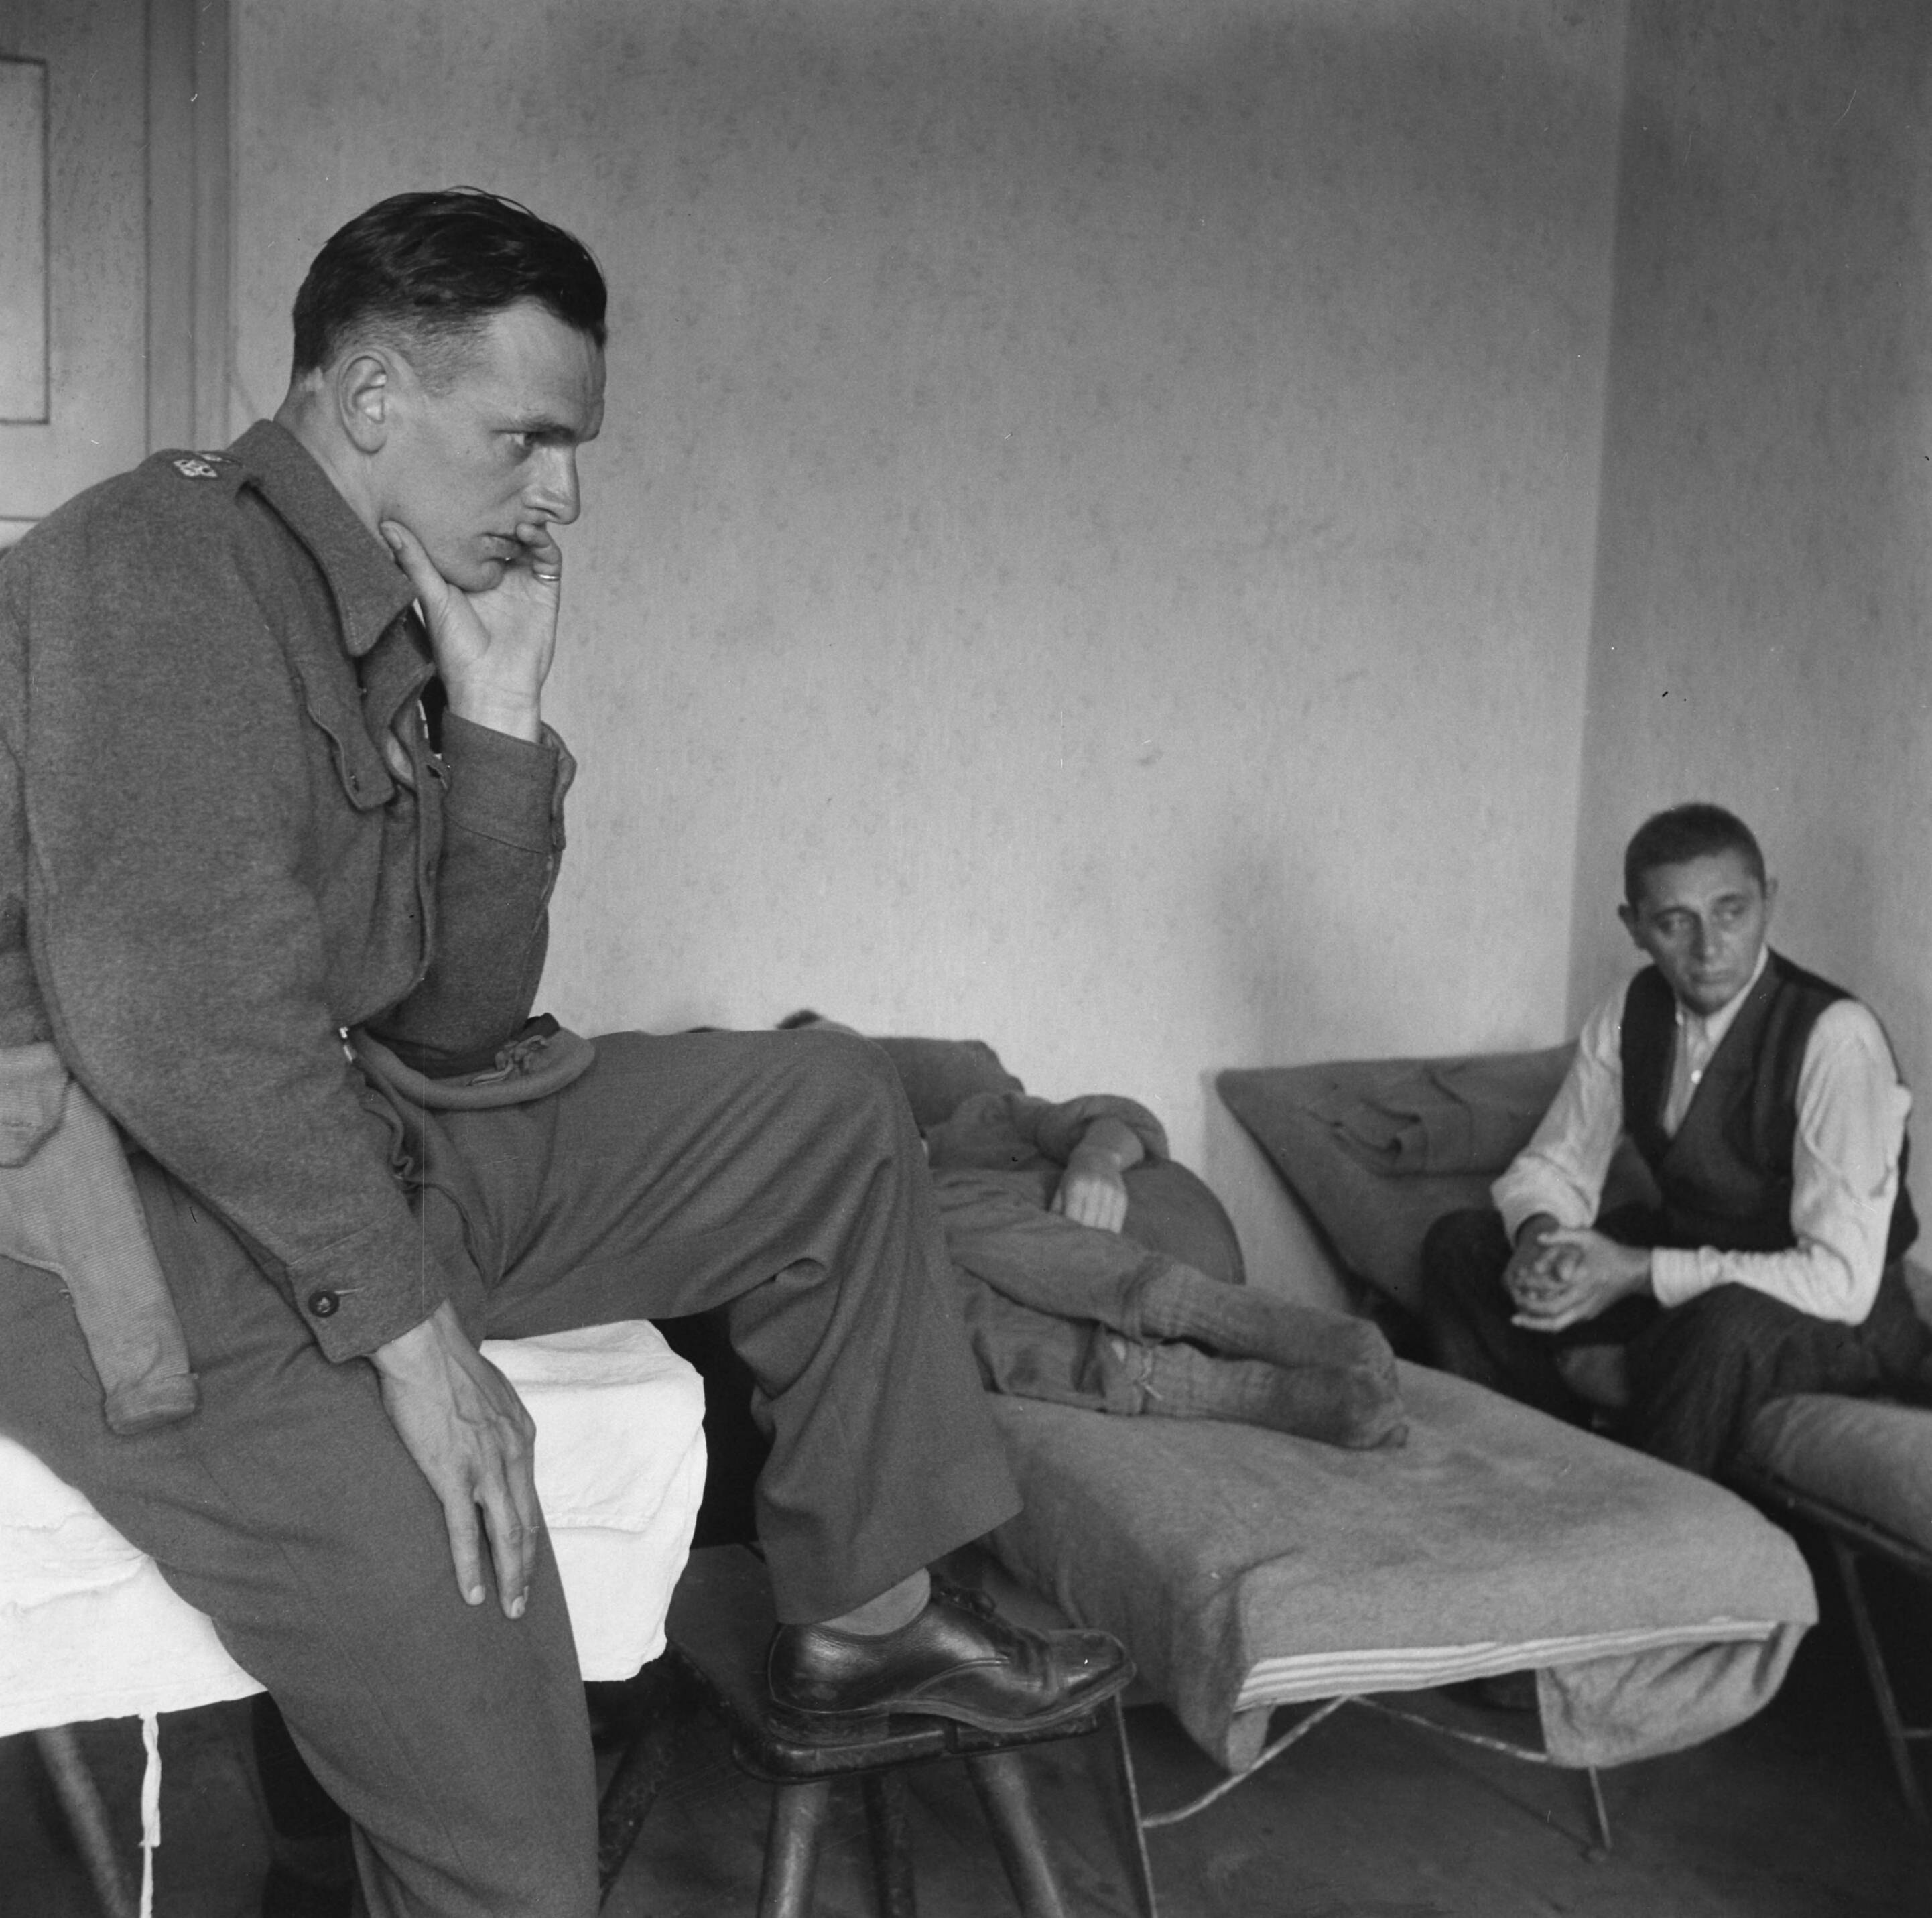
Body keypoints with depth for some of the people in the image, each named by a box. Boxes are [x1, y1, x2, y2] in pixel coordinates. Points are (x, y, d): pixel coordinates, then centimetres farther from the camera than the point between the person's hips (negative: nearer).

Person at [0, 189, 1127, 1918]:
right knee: (450, 1588, -26)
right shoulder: (167, 567, -16)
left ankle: (863, 1616, 12)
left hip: (356, 1147, 9)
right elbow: (169, 1010, -27)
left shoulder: (386, 625, 11)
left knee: (825, 1111, 6)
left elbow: (457, 1024, 6)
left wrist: (499, 716, -3)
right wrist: (404, 1323, -23)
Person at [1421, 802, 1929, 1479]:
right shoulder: (1631, 1011, -7)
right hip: (1684, 1254, 6)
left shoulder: (1835, 1036, -26)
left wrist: (1638, 1271, -31)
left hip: (1838, 1316, -6)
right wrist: (1541, 1234, -22)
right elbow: (1554, 1164, 2)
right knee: (1459, 1245, -6)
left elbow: (1842, 1279, -29)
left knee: (1725, 1326, -39)